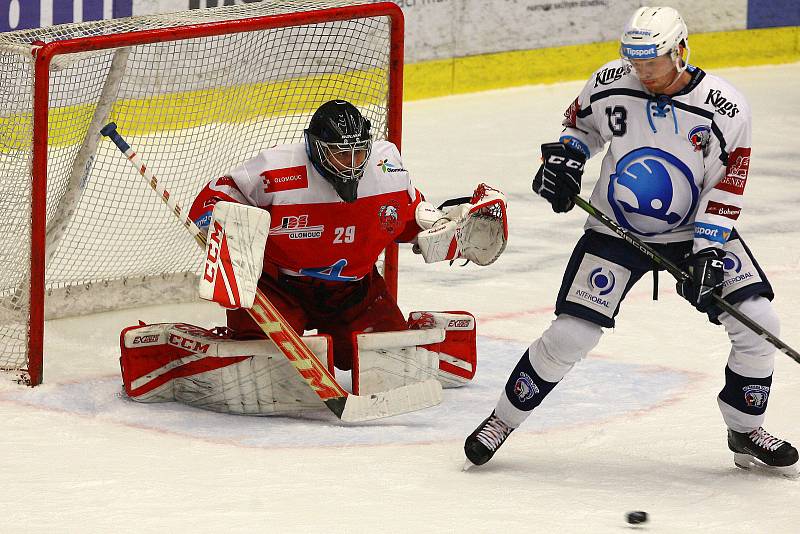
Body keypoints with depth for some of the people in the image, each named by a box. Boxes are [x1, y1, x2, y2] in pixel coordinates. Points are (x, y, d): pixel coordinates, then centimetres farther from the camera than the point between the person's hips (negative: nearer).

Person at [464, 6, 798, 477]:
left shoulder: (725, 109, -17)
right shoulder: (611, 83, -12)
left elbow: (726, 187, -13)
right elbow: (582, 123, 9)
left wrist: (707, 250, -20)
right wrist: (564, 158, -9)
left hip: (696, 231, 0)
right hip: (616, 231, 0)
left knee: (757, 324, -11)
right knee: (570, 336, -9)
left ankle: (745, 430, 10)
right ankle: (503, 420, 10)